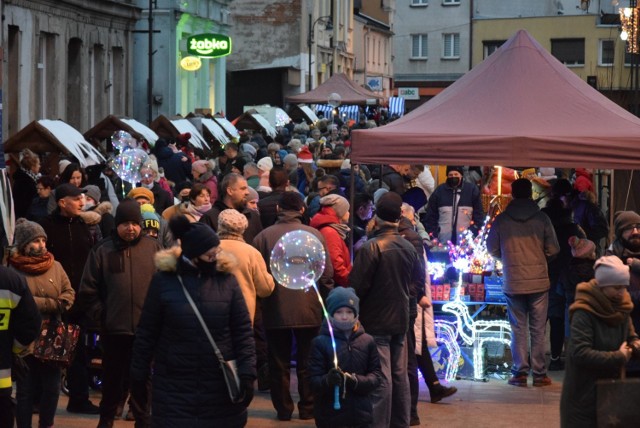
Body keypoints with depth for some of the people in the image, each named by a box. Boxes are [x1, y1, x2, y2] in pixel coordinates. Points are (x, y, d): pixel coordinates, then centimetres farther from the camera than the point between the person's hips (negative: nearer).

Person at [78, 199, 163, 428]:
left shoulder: (153, 248, 0)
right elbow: (88, 291, 1)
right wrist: (101, 316, -1)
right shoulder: (102, 250, -2)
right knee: (113, 377, 11)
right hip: (114, 329, 0)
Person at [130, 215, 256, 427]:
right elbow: (147, 331, 2)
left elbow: (242, 330, 0)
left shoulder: (225, 278, -1)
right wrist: (139, 375, 4)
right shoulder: (164, 279, -4)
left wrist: (247, 374, -8)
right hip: (174, 387, -1)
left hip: (221, 386, 1)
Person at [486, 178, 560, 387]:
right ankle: (539, 373, 7)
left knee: (518, 329, 8)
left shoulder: (501, 220, -3)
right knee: (538, 329, 5)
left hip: (513, 282, 0)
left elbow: (492, 249, 6)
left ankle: (520, 372, 7)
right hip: (539, 281, 0)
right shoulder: (542, 218, -5)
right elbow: (553, 249, -2)